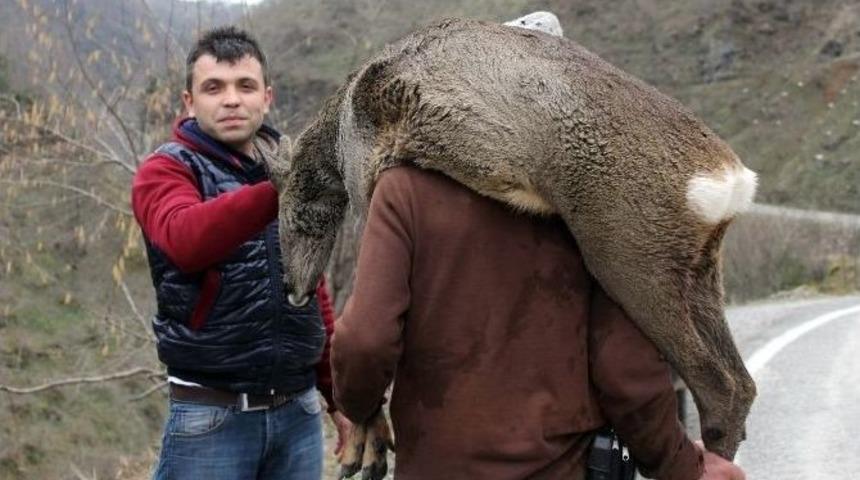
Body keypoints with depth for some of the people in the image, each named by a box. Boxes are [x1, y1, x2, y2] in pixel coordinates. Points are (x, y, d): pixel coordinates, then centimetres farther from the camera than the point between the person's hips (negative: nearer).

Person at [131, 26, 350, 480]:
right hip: (211, 416, -5)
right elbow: (184, 240, -28)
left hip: (298, 411, 5)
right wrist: (277, 190, -39)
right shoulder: (167, 169, -5)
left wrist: (339, 395, 18)